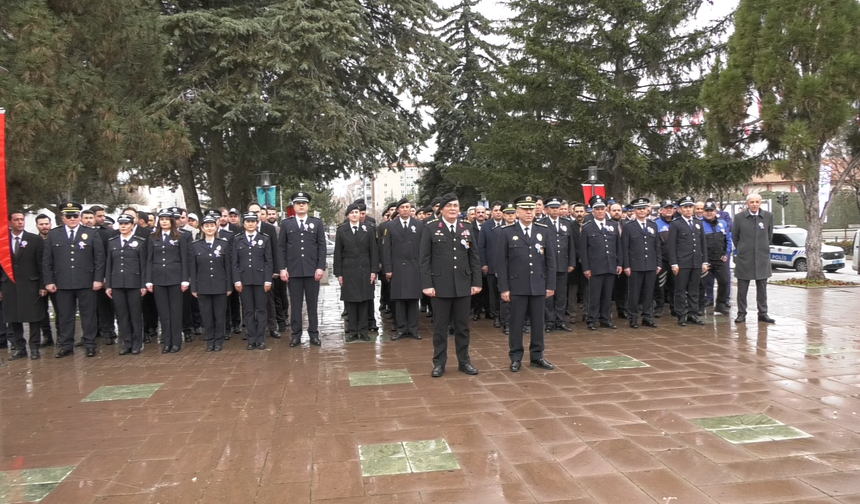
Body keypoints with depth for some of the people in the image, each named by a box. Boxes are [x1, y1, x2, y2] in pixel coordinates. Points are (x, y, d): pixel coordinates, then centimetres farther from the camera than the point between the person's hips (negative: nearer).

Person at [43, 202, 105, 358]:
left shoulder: (91, 234, 3)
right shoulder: (53, 235, 7)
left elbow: (99, 258, 1)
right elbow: (47, 260, 7)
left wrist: (98, 279, -6)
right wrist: (49, 281, 0)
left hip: (86, 282, -1)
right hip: (62, 283, 1)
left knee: (88, 314, 4)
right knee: (65, 315, 7)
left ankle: (90, 345, 13)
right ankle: (66, 346, 16)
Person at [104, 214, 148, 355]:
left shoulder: (140, 242, 2)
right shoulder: (112, 242, 11)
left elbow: (143, 265, 0)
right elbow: (109, 265, 10)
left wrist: (143, 285, -6)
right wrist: (107, 285, 5)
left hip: (134, 283, -3)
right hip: (117, 284, 3)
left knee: (135, 314, 2)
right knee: (121, 315, 5)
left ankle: (137, 344, 11)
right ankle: (126, 343, 13)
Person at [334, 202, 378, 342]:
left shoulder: (368, 229, 4)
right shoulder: (341, 230, 3)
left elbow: (373, 251, 3)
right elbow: (337, 253, 3)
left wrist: (373, 270, -2)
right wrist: (338, 273, -1)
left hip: (364, 270, 0)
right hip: (348, 270, 0)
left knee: (364, 301, 4)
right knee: (350, 301, 2)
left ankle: (363, 331, 11)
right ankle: (352, 331, 9)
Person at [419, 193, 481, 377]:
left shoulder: (467, 229, 9)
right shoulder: (431, 229, -1)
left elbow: (474, 258, 9)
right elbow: (424, 259, -4)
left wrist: (477, 282, 3)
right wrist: (427, 284, -10)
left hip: (463, 285, 3)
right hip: (440, 285, -3)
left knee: (462, 325, 10)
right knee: (440, 326, 5)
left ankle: (464, 361, 21)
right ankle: (439, 363, 15)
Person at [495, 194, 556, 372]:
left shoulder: (544, 231, 7)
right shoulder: (506, 232, -2)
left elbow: (550, 259, 7)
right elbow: (501, 262, -3)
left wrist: (551, 284, 2)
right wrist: (504, 288, -7)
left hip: (539, 286, 3)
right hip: (517, 286, -3)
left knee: (538, 322, 9)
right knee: (516, 323, 5)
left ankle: (537, 356, 22)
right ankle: (516, 358, 16)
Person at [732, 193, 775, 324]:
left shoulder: (768, 216, 0)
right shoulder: (739, 217, -4)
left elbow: (769, 235, 13)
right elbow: (734, 237, 8)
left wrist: (763, 248, 14)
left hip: (762, 257, 1)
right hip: (744, 258, -1)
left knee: (762, 287, 7)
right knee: (742, 288, 3)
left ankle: (763, 313, 16)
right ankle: (741, 314, 11)